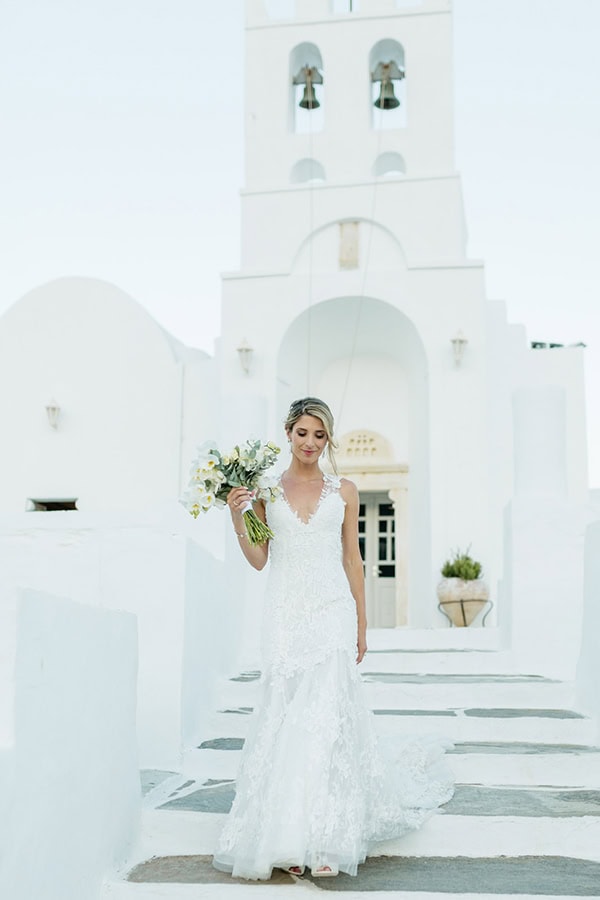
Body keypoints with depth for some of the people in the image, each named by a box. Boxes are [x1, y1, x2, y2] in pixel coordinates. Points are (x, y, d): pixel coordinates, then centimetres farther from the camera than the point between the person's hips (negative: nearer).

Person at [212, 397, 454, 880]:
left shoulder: (344, 491, 7)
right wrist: (237, 518, -10)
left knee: (326, 716, -7)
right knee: (285, 719, 0)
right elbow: (259, 559, 5)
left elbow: (352, 559, 10)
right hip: (286, 614, 1)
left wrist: (362, 623, 9)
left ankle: (327, 839, 0)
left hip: (331, 611, -1)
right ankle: (290, 838, 10)